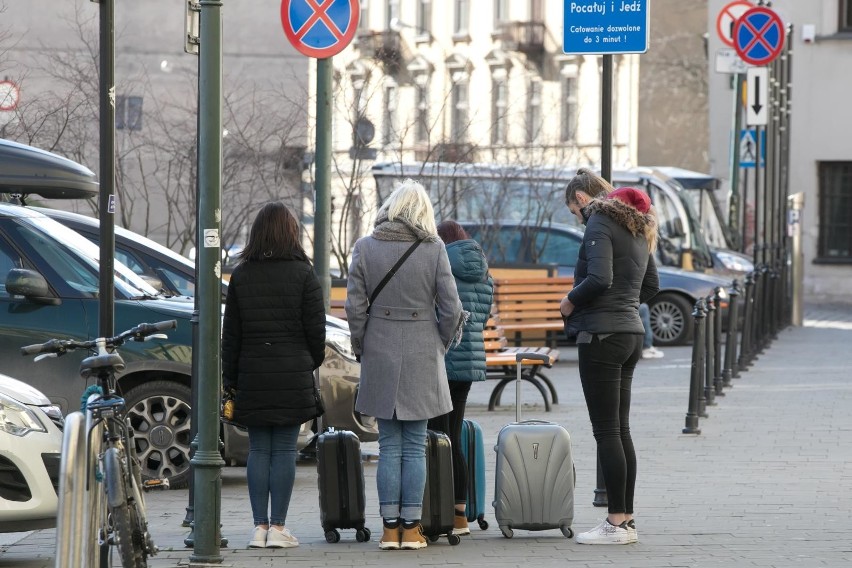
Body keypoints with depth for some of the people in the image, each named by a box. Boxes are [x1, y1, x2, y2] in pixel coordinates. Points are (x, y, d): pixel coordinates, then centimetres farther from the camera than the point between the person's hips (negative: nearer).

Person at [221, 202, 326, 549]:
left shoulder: (241, 276, 3)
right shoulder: (303, 275, -5)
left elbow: (230, 333, 5)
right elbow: (315, 329, -3)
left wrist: (230, 378, 11)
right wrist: (312, 362, 15)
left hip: (252, 377, 2)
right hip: (293, 375, -2)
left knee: (258, 451, 7)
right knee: (284, 451, 1)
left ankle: (260, 528, 5)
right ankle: (278, 528, 0)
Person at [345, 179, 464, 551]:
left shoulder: (365, 248, -2)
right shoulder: (434, 250, -4)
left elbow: (355, 306, -2)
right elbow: (451, 308, -4)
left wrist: (362, 349, 9)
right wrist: (441, 345, 12)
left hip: (380, 357, 1)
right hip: (422, 358, -1)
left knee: (389, 446, 5)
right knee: (415, 447, 4)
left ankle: (390, 529, 3)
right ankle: (411, 528, 3)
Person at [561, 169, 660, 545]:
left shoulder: (599, 224, -11)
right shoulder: (637, 228, 17)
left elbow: (599, 278, -23)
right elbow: (651, 285, 24)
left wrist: (571, 301, -8)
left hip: (601, 335, -9)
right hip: (631, 333, 9)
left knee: (606, 431, -6)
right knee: (620, 429, 12)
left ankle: (616, 522, -6)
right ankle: (626, 519, 14)